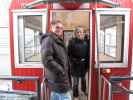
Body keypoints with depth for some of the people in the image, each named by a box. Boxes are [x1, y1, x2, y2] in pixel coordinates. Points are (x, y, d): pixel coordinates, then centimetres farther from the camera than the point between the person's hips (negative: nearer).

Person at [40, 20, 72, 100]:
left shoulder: (59, 41, 17)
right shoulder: (48, 40, -13)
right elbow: (47, 60, -24)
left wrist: (65, 72, 13)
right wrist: (61, 72, -20)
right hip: (58, 79, -10)